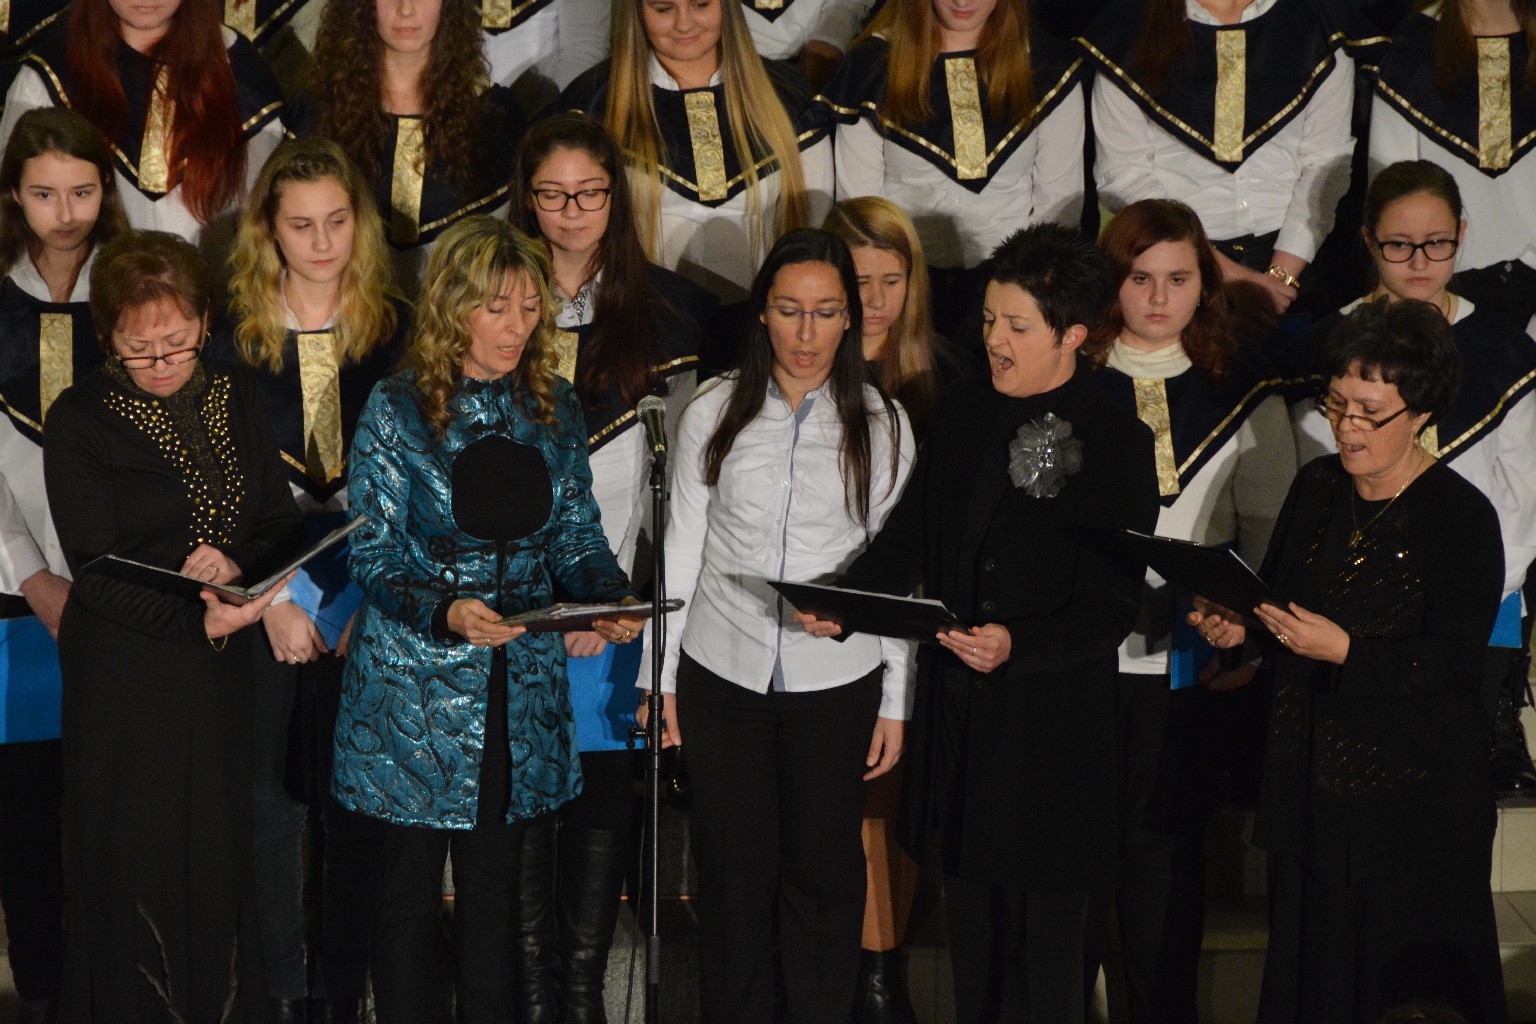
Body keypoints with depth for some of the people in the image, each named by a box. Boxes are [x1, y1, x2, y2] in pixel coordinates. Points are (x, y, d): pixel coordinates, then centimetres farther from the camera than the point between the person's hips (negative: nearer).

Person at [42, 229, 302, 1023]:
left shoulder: (236, 407, 8)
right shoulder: (81, 420, -7)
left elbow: (282, 527, 9)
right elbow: (94, 570, -13)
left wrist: (234, 562, -14)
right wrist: (197, 619, -27)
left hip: (222, 676, 4)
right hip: (125, 682, -4)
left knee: (221, 861, 7)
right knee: (135, 869, 1)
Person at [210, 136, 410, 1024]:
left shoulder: (398, 332, 1)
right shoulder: (234, 337, 1)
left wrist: (360, 601, -7)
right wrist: (274, 603, -7)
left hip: (369, 606, 0)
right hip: (267, 605, 0)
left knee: (357, 801, 5)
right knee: (273, 799, 5)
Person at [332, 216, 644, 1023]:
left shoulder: (554, 409, 6)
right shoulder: (397, 409, -7)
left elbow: (576, 537, 9)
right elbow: (374, 554, -9)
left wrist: (612, 597, -11)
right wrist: (445, 612, -26)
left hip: (521, 685, 4)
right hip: (417, 687, -3)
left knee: (493, 886, 12)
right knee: (411, 887, 5)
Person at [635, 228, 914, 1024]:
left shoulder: (880, 424, -1)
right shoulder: (713, 413, -1)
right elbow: (682, 549, 5)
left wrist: (896, 701, 2)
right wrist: (660, 676, 5)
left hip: (837, 682, 0)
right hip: (724, 675, 0)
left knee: (824, 870, 8)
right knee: (734, 873, 9)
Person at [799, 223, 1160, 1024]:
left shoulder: (1118, 443, -10)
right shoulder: (963, 408, 6)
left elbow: (1110, 610, -12)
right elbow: (911, 535, 11)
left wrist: (1015, 645, -27)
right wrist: (844, 598, -7)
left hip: (1050, 725, -5)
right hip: (955, 709, 5)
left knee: (1042, 942, 4)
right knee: (969, 927, 16)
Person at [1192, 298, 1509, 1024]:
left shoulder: (1462, 517, -12)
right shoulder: (1317, 487, 7)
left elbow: (1454, 662, -16)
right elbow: (1275, 593, 16)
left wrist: (1345, 651, -27)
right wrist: (1238, 625, -5)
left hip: (1411, 793, -6)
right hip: (1308, 775, 6)